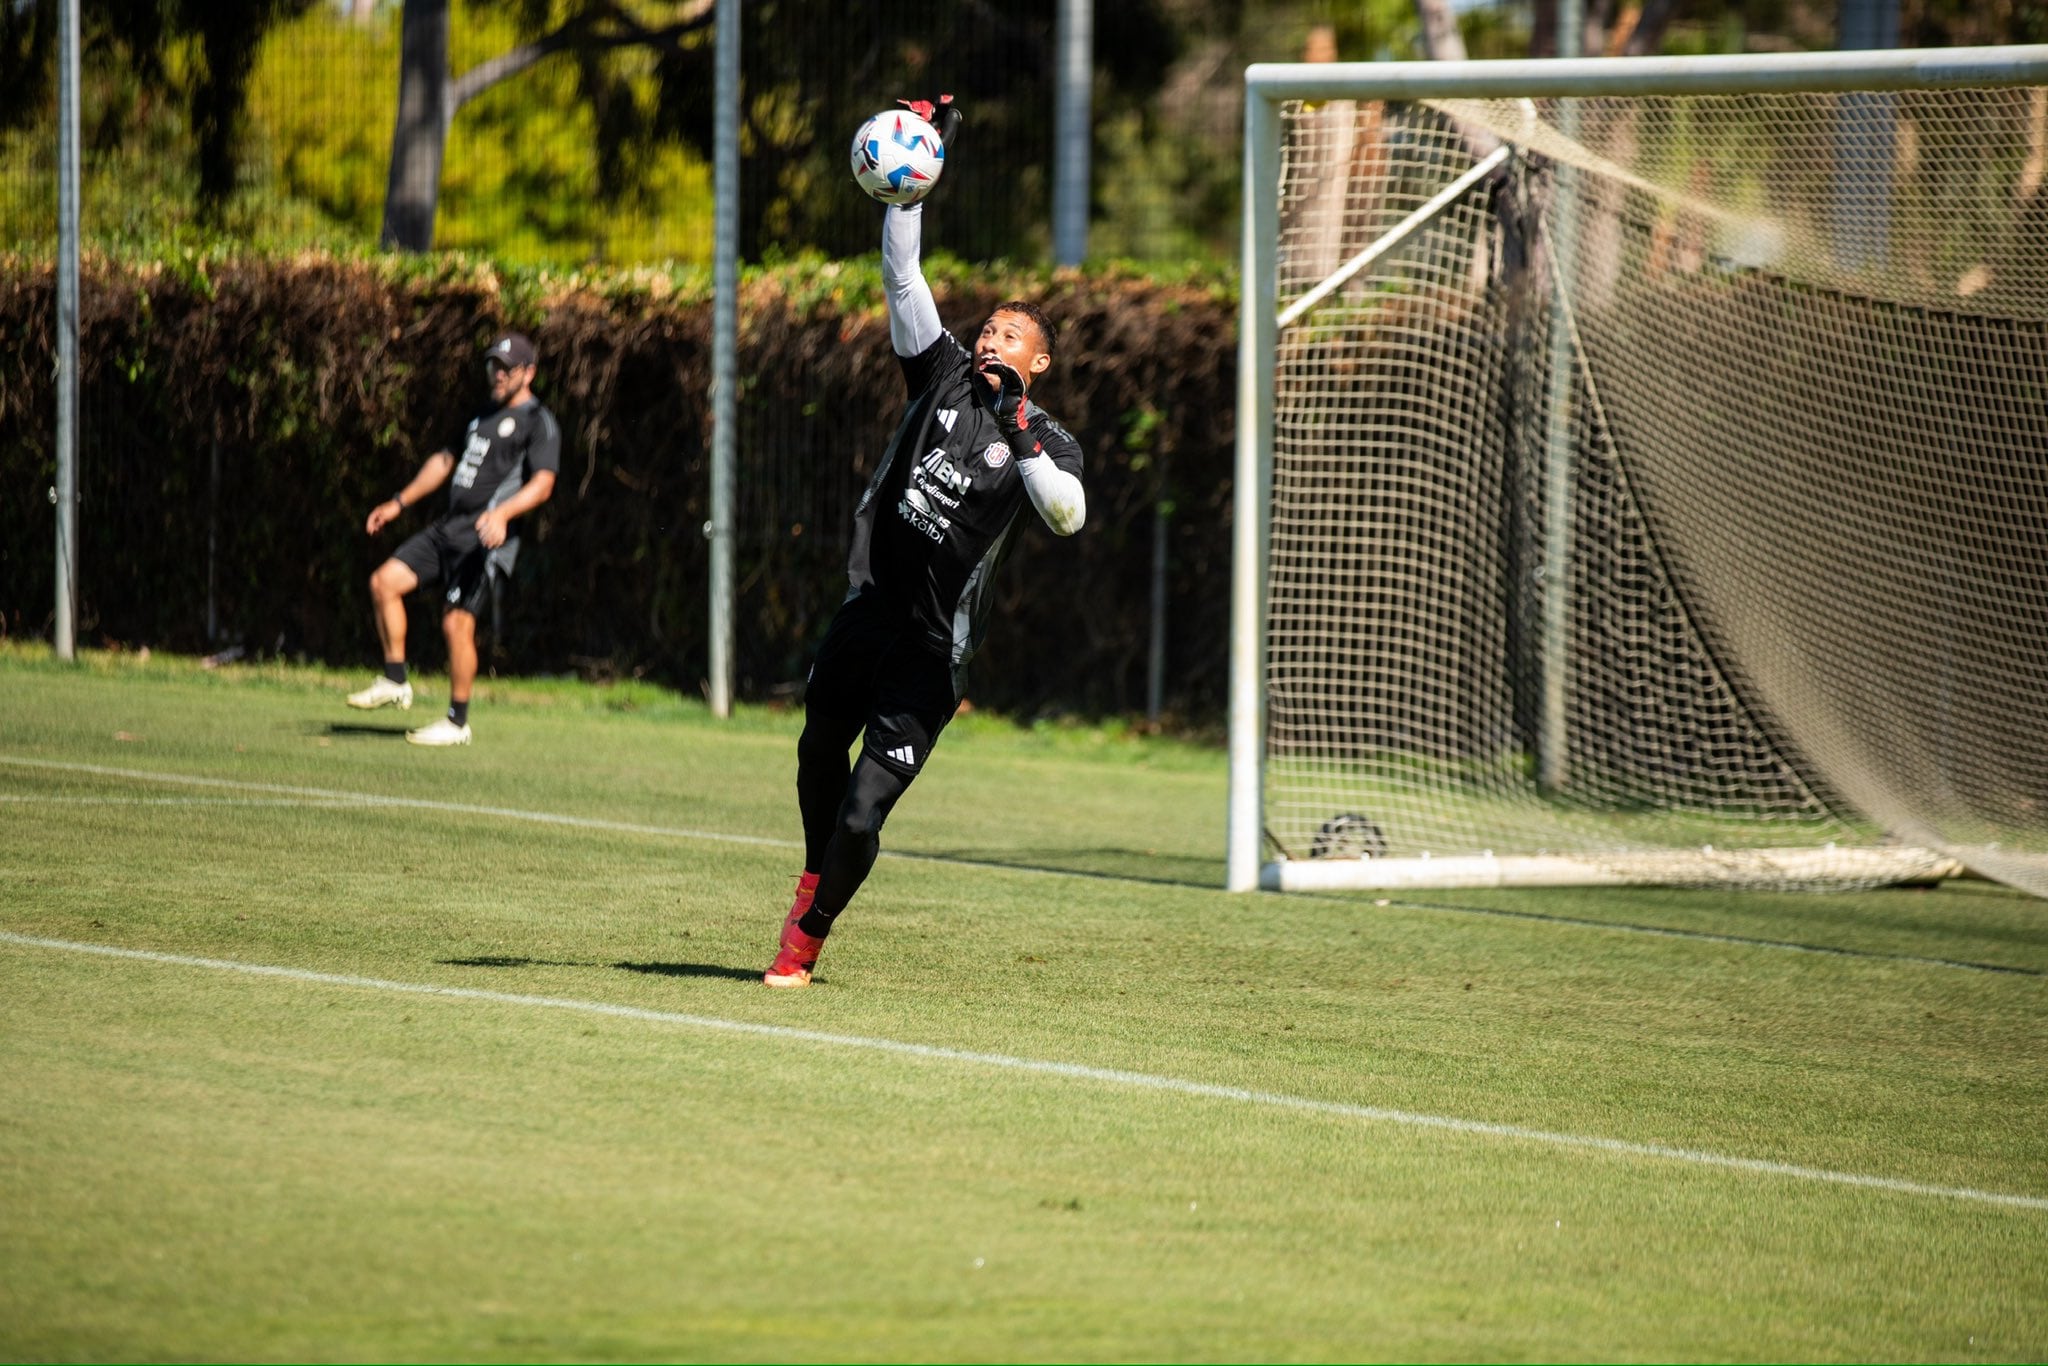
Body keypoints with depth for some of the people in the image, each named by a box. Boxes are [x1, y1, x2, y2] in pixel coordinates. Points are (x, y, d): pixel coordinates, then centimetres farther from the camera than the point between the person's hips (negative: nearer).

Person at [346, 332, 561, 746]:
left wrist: (502, 513, -33)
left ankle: (457, 722, -1)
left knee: (457, 623, -12)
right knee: (385, 582, -3)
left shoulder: (539, 423, -5)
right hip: (448, 526, 8)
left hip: (484, 535, -8)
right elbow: (445, 461, 31)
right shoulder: (483, 414, 22)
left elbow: (543, 482, -18)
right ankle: (395, 684, 3)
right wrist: (399, 503, 28)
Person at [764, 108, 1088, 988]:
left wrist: (1021, 439, -32)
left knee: (861, 814, -9)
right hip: (865, 612, 5)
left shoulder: (1047, 440, -4)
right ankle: (816, 881, 48)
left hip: (931, 650, -5)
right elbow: (903, 273, 2)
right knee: (818, 761, 20)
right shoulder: (944, 377, 6)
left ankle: (806, 940, 11)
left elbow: (1069, 515, -23)